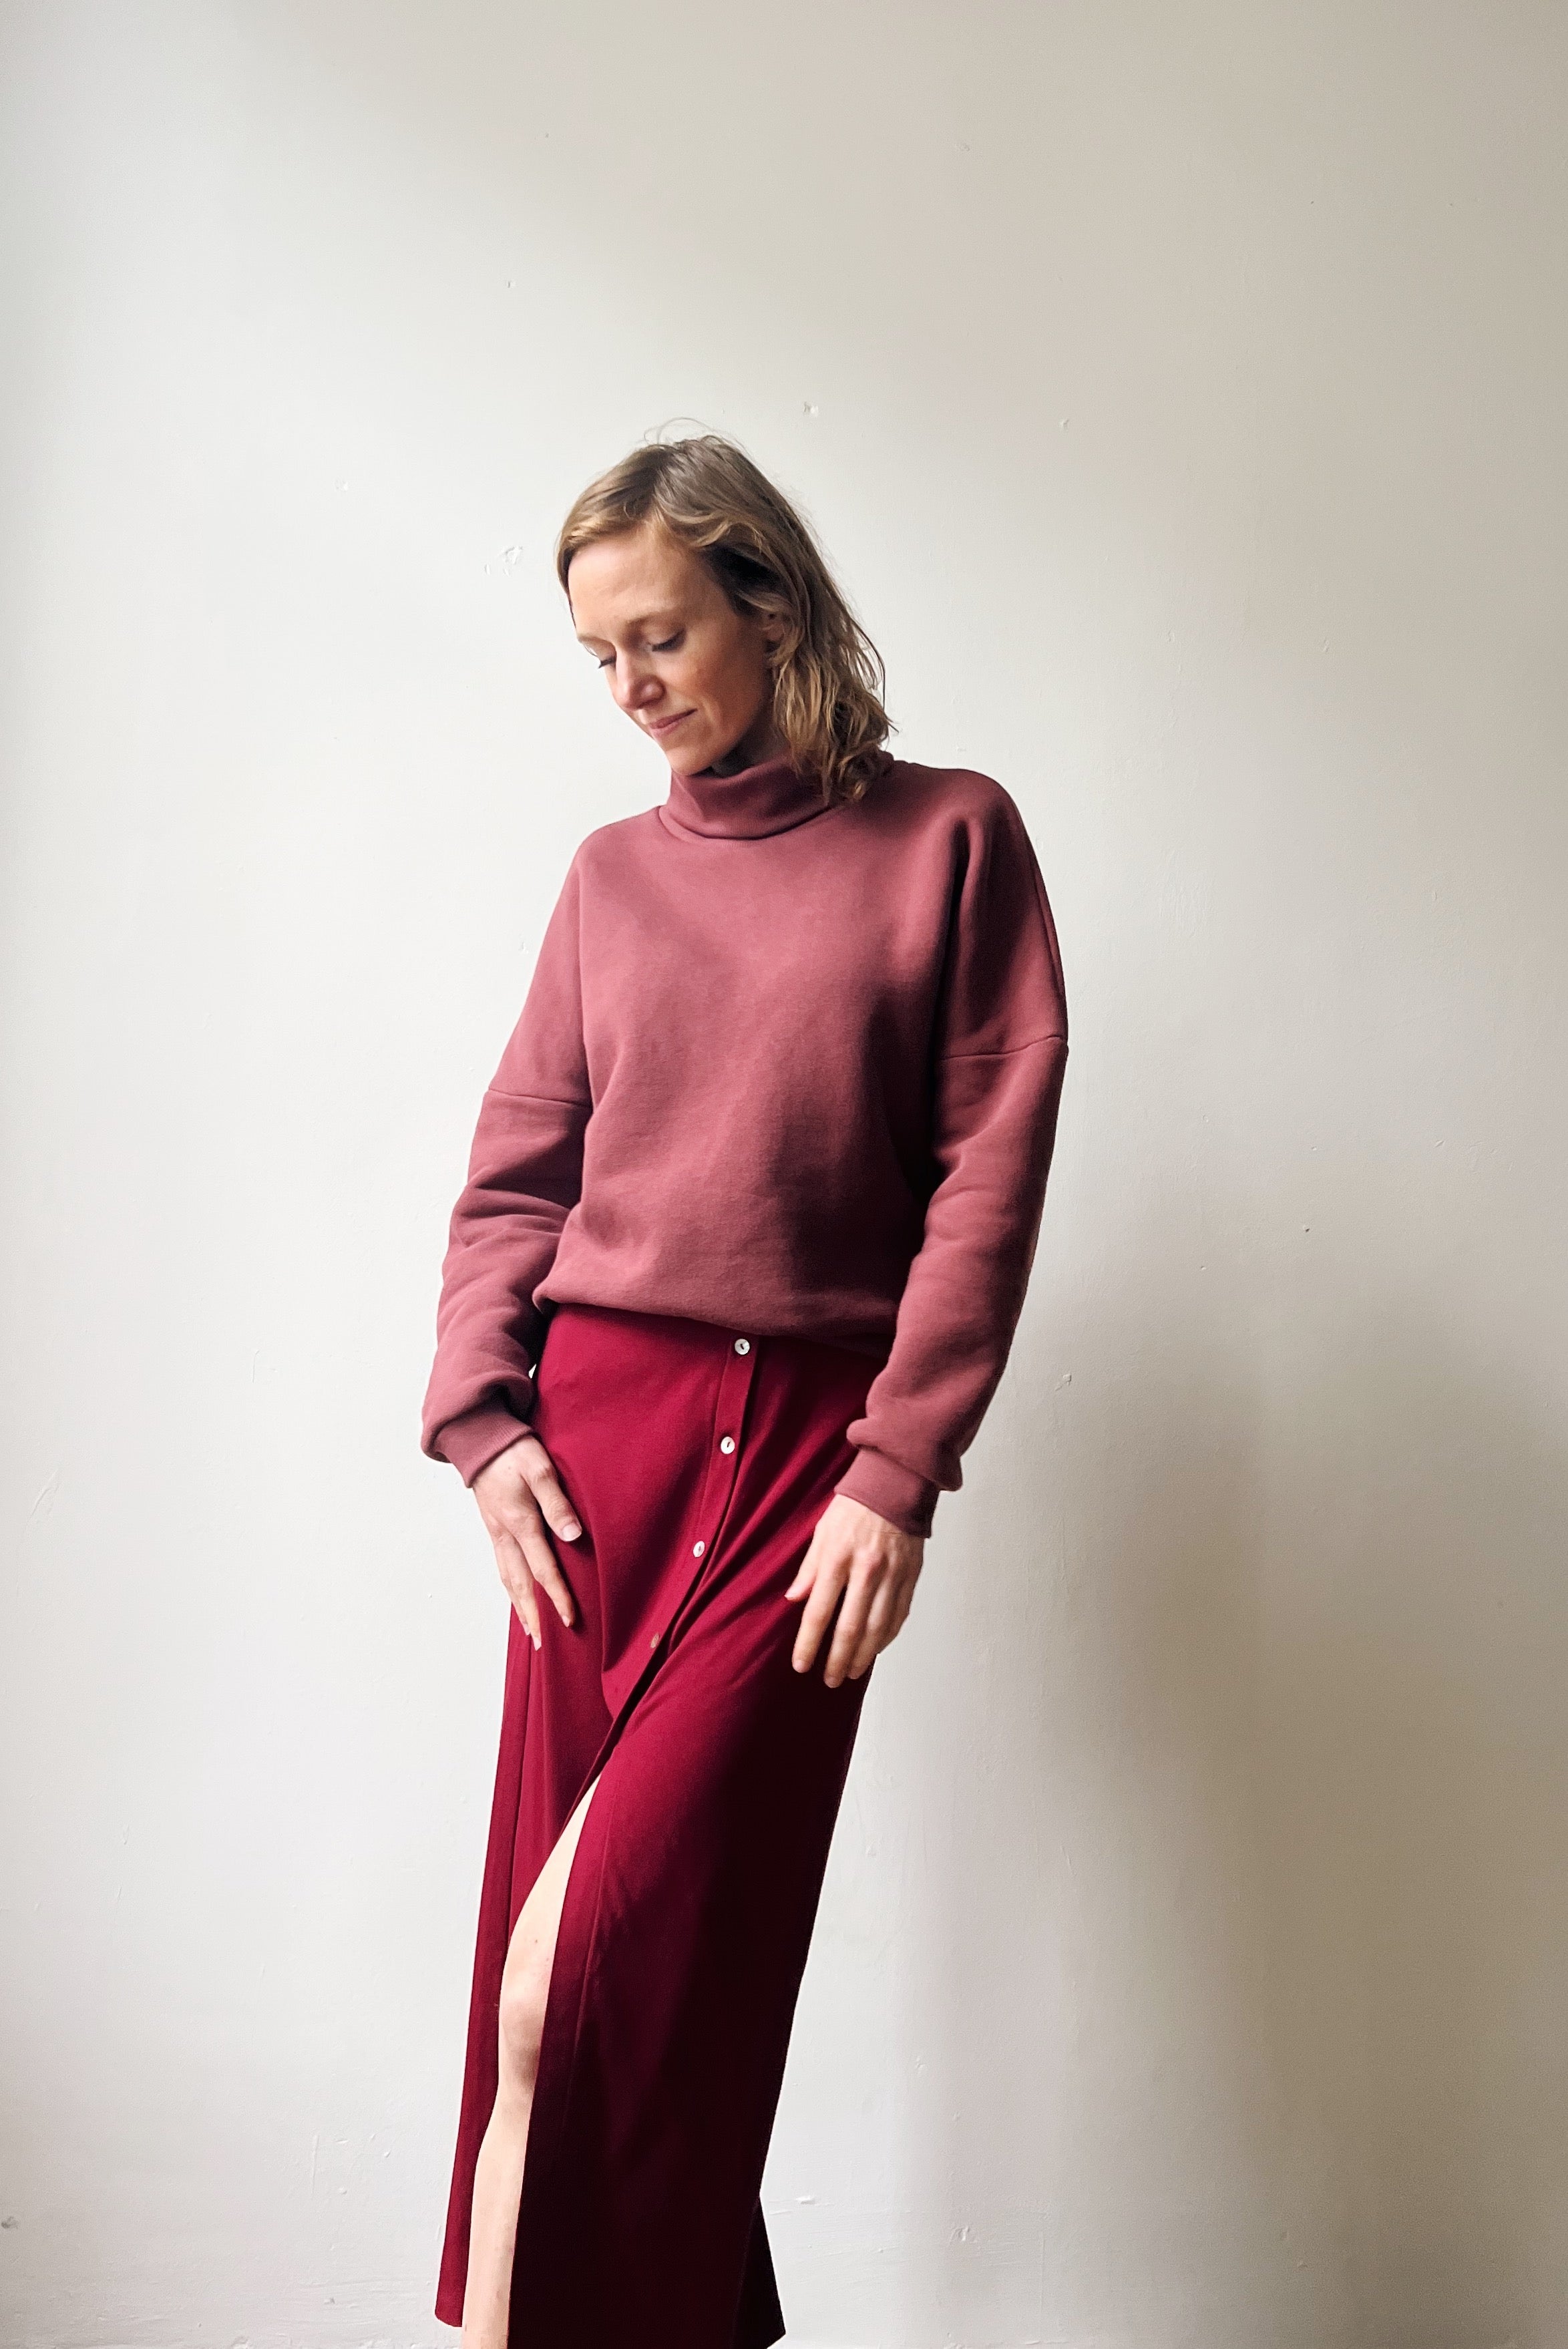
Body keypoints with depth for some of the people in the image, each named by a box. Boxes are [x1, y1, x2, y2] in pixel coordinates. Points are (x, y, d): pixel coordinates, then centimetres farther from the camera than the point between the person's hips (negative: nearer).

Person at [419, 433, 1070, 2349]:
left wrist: (899, 1472, -9)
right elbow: (514, 1172, 12)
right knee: (571, 1927, 3)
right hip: (600, 1425, 3)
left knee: (629, 1937, -10)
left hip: (812, 1446, -3)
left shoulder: (951, 838, 4)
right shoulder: (615, 875, 13)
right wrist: (483, 1419, -2)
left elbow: (988, 1177, -2)